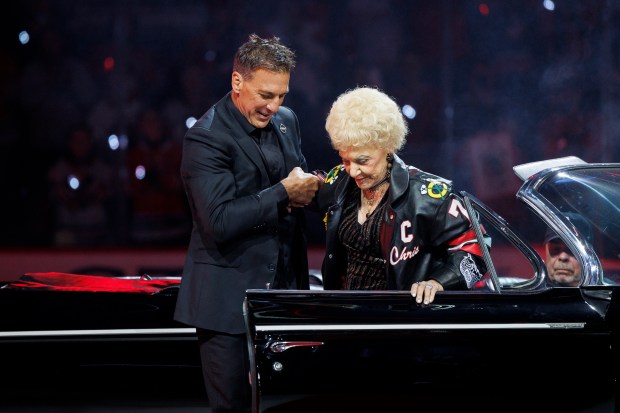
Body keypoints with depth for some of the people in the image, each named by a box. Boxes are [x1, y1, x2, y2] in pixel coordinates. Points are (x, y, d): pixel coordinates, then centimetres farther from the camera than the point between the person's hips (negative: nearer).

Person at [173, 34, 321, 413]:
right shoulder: (206, 138, -14)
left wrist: (304, 192, -1)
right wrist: (283, 192, -18)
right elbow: (220, 222, -23)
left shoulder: (287, 121, 9)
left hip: (283, 287, 6)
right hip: (229, 300, -6)